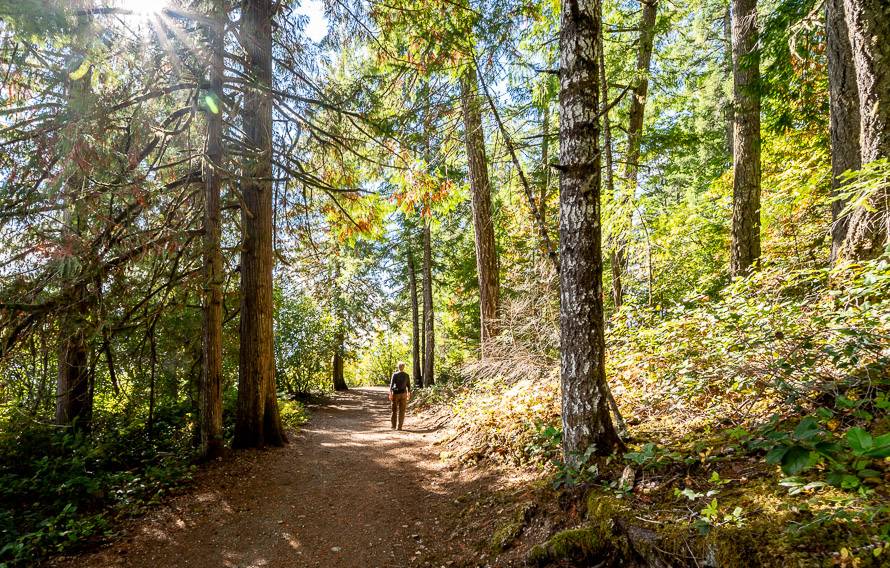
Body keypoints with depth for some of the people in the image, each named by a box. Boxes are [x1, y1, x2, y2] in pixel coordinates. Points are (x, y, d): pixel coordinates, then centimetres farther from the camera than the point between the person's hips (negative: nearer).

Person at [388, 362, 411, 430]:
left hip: (395, 393, -1)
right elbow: (408, 385, 5)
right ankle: (399, 426, 1)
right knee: (401, 411, 4)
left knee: (394, 410, 11)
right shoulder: (406, 375, 0)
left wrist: (390, 394, -13)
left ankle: (394, 426, 12)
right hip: (403, 393, 1)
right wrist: (409, 393, 19)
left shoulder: (394, 374, -6)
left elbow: (391, 384, -12)